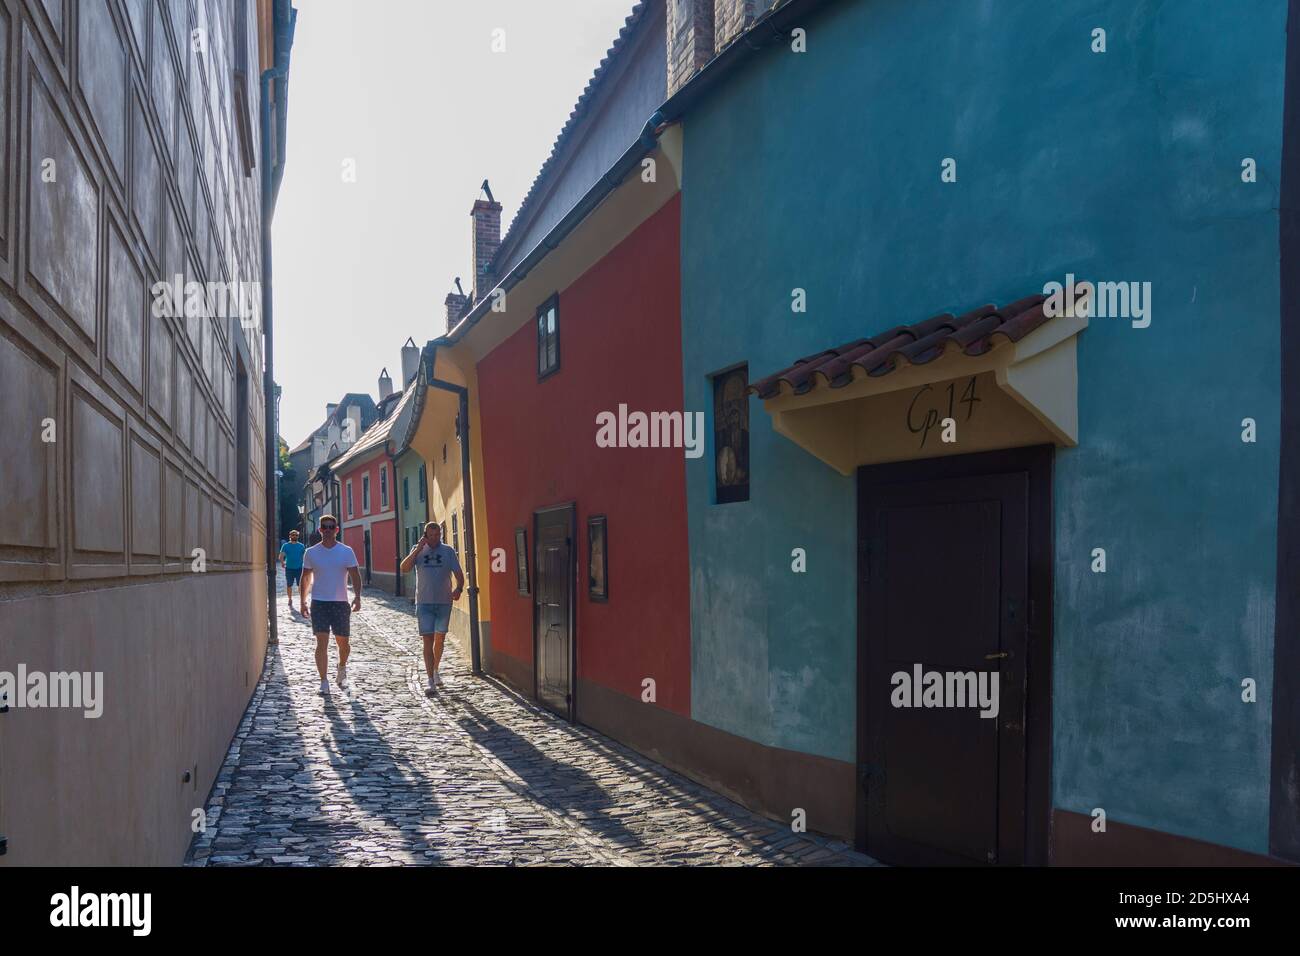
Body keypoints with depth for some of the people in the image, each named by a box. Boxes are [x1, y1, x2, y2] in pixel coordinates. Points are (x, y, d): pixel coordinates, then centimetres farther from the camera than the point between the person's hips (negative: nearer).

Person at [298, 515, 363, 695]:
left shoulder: (346, 552, 1)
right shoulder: (311, 553, 4)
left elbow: (355, 576, 1)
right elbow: (305, 579, 10)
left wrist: (357, 596, -14)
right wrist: (303, 601, 4)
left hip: (340, 603, 0)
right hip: (319, 603, 0)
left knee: (343, 642, 8)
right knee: (322, 643, -7)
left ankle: (342, 669, 37)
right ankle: (323, 682, -3)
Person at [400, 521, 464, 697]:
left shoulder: (448, 551, 3)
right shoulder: (418, 550, 4)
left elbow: (458, 574, -1)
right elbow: (404, 568, -10)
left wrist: (459, 589, -21)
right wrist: (418, 549, -16)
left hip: (444, 602, 1)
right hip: (424, 603, -1)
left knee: (439, 639, 14)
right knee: (428, 641, -7)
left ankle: (435, 671, 37)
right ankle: (431, 682, -9)